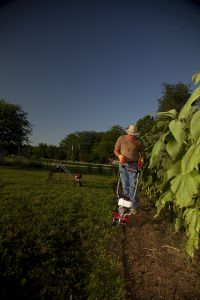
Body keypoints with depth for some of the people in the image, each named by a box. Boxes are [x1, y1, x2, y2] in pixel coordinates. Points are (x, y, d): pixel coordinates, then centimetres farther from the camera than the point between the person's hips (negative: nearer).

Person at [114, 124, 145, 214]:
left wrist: (141, 160, -11)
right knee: (125, 185, 9)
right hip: (123, 164, 1)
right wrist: (120, 156, -16)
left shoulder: (139, 142, -2)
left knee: (132, 186, -4)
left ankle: (134, 206, 4)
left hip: (133, 165, -1)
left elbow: (142, 152, 8)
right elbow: (116, 150, 4)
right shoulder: (121, 139, -1)